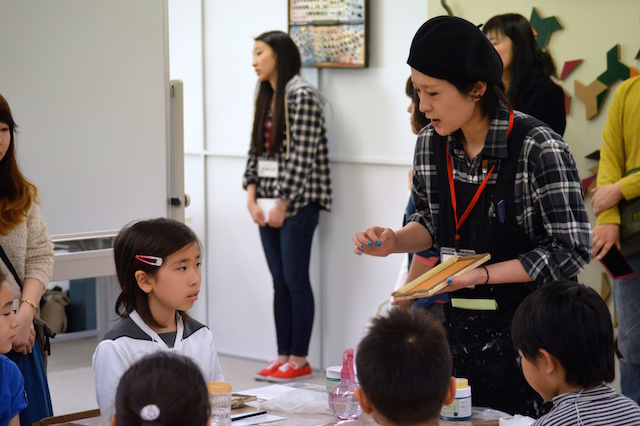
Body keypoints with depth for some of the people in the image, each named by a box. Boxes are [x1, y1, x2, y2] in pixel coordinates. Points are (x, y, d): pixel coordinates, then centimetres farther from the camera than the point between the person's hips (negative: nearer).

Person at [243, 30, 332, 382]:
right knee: (280, 282, 10)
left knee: (296, 280, -3)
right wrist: (252, 196, 3)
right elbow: (257, 149, 15)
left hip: (297, 203, -8)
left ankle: (299, 360, 3)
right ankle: (282, 355, 16)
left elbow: (302, 154, -16)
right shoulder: (266, 98, 15)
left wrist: (283, 202, -15)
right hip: (271, 203, 8)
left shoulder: (301, 95, -11)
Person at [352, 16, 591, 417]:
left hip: (527, 328, -5)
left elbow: (571, 251, -16)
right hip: (460, 325, 5)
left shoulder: (538, 148, -17)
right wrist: (396, 241, -5)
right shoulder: (431, 143, 1)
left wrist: (480, 274, -20)